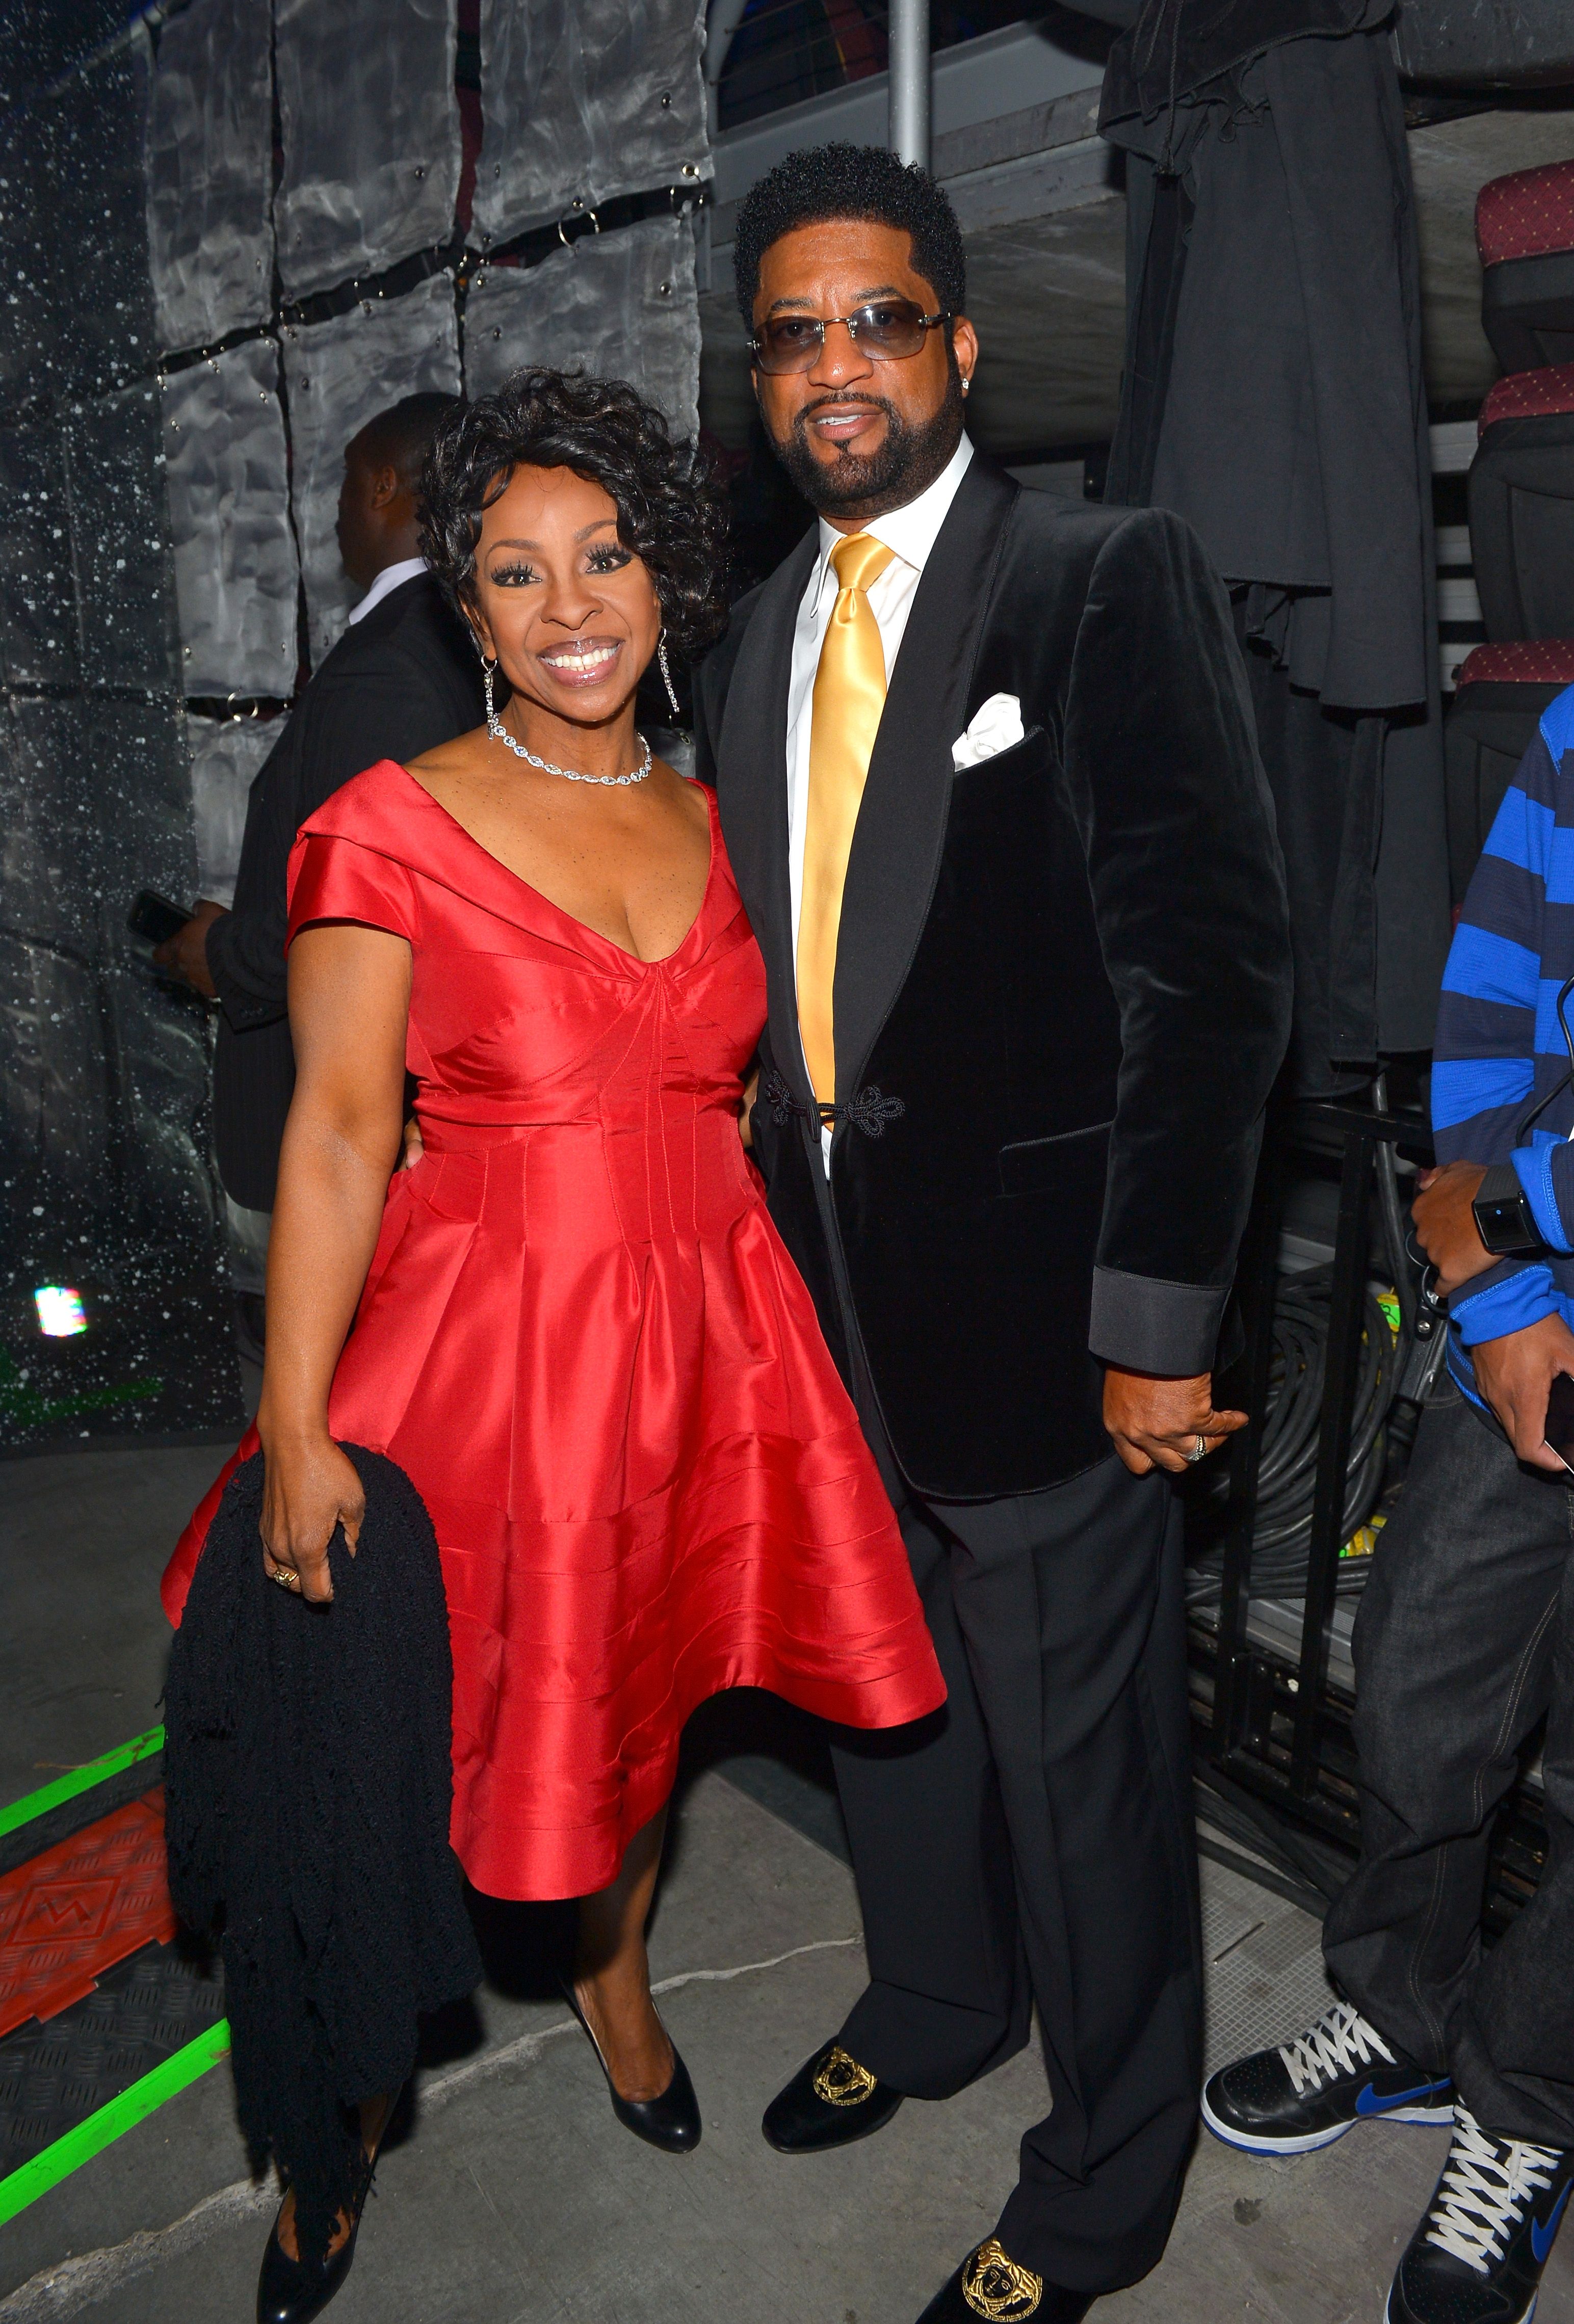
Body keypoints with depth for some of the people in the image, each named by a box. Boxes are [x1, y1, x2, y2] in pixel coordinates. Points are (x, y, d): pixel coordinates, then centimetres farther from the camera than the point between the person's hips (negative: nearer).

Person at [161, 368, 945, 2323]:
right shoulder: (393, 826, -9)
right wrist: (293, 1430, -16)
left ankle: (614, 1971, 48)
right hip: (490, 1332, -4)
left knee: (653, 1675, 18)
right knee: (500, 1698, 8)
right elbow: (337, 1134, -13)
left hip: (704, 1322, 5)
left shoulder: (714, 820, 7)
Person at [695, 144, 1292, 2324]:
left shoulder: (1113, 582, -10)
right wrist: (782, 1211, 10)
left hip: (1031, 1299, -6)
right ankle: (935, 2004, 50)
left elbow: (1212, 958, -16)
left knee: (1079, 1754, 9)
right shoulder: (760, 639, 11)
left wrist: (1162, 1316, -18)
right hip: (830, 1286, 7)